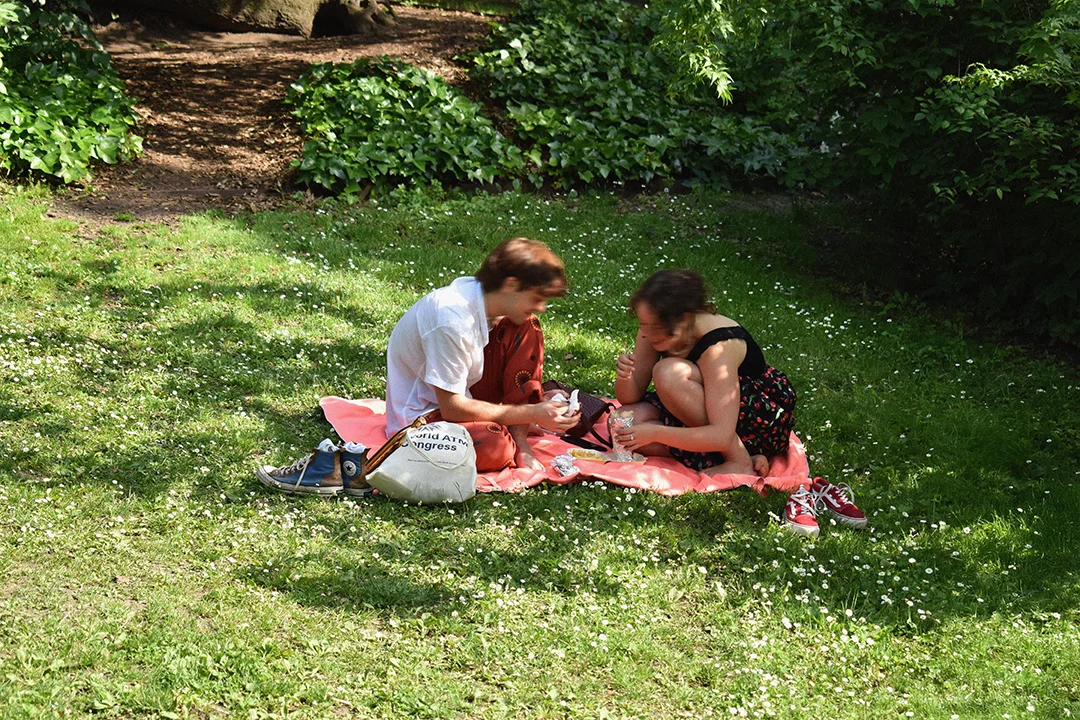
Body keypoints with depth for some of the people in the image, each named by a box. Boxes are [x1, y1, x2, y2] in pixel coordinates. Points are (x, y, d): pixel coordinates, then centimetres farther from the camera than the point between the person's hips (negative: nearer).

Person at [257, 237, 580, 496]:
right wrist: (530, 414, -25)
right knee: (495, 445, -39)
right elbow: (452, 407, -28)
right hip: (423, 417, -8)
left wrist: (534, 410, -9)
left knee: (526, 330, -3)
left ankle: (520, 444, 0)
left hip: (459, 396, 8)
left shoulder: (481, 295, -5)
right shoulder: (451, 319, -31)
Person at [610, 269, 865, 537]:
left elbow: (721, 435, -37)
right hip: (705, 414, 8)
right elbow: (630, 398, -5)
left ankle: (741, 462, -19)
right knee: (627, 425, -16)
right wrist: (625, 377, -29)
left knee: (669, 374, -30)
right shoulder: (654, 332, -11)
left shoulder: (718, 346, -32)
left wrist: (654, 433, -40)